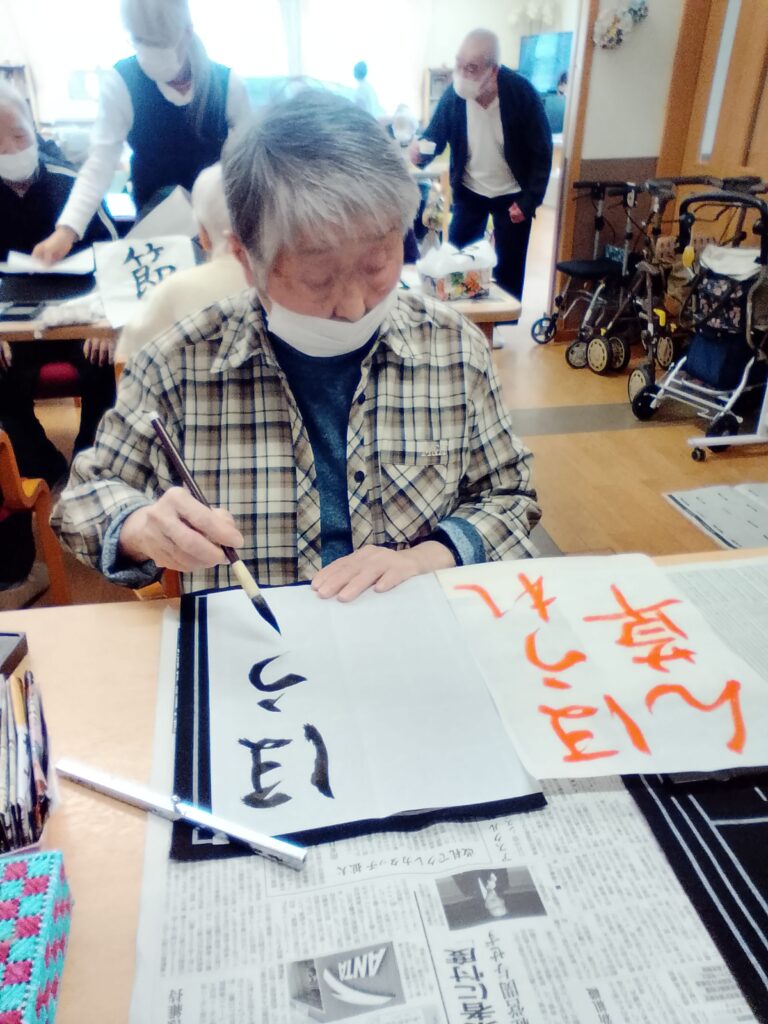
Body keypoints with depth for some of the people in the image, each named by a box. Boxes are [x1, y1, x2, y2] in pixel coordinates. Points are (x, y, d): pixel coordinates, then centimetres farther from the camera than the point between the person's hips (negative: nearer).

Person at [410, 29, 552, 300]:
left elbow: (542, 151, -14)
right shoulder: (454, 94, -14)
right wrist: (421, 149, -29)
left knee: (508, 272, 2)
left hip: (511, 195, -2)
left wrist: (528, 201, -18)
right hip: (468, 191, 2)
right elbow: (435, 136, -5)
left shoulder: (522, 93, -21)